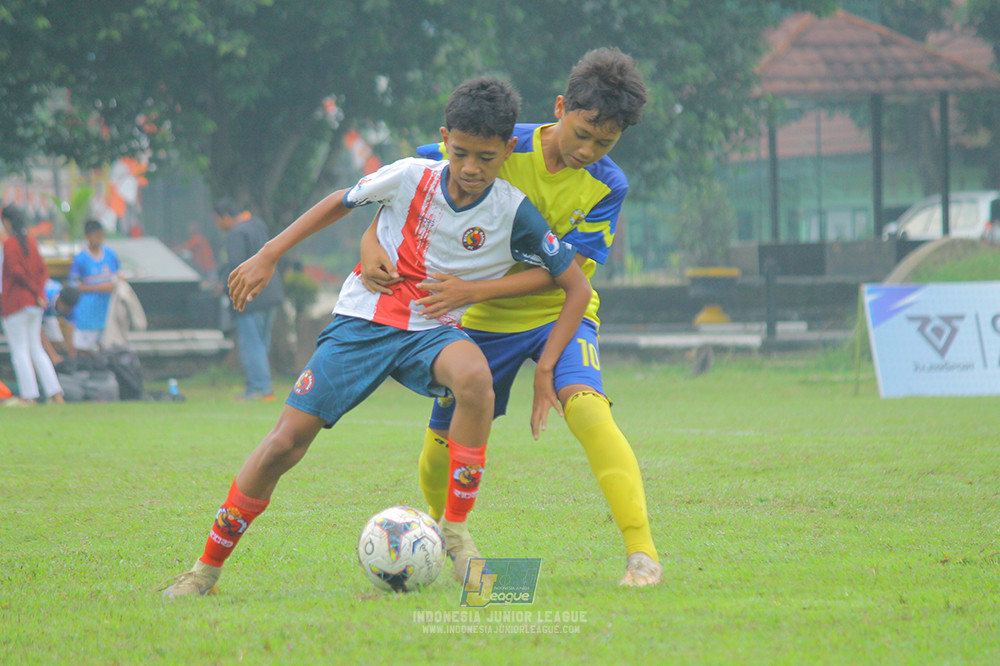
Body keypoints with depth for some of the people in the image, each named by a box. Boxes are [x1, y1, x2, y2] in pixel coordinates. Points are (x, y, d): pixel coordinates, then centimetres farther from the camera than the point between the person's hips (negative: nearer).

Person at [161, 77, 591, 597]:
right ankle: (207, 567, 7)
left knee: (474, 376, -37)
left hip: (434, 331, 0)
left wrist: (545, 369, -12)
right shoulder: (409, 178, -10)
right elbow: (341, 203, 10)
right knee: (286, 441, -10)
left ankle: (456, 528, -21)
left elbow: (577, 288, -5)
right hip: (363, 320, 1)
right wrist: (268, 256, 10)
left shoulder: (514, 215, -13)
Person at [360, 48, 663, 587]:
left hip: (560, 313, -2)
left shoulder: (607, 186, -15)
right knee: (442, 443, 5)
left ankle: (641, 551, -33)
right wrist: (371, 245, -24)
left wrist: (474, 290, -30)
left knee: (585, 405, -30)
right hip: (488, 320, 2)